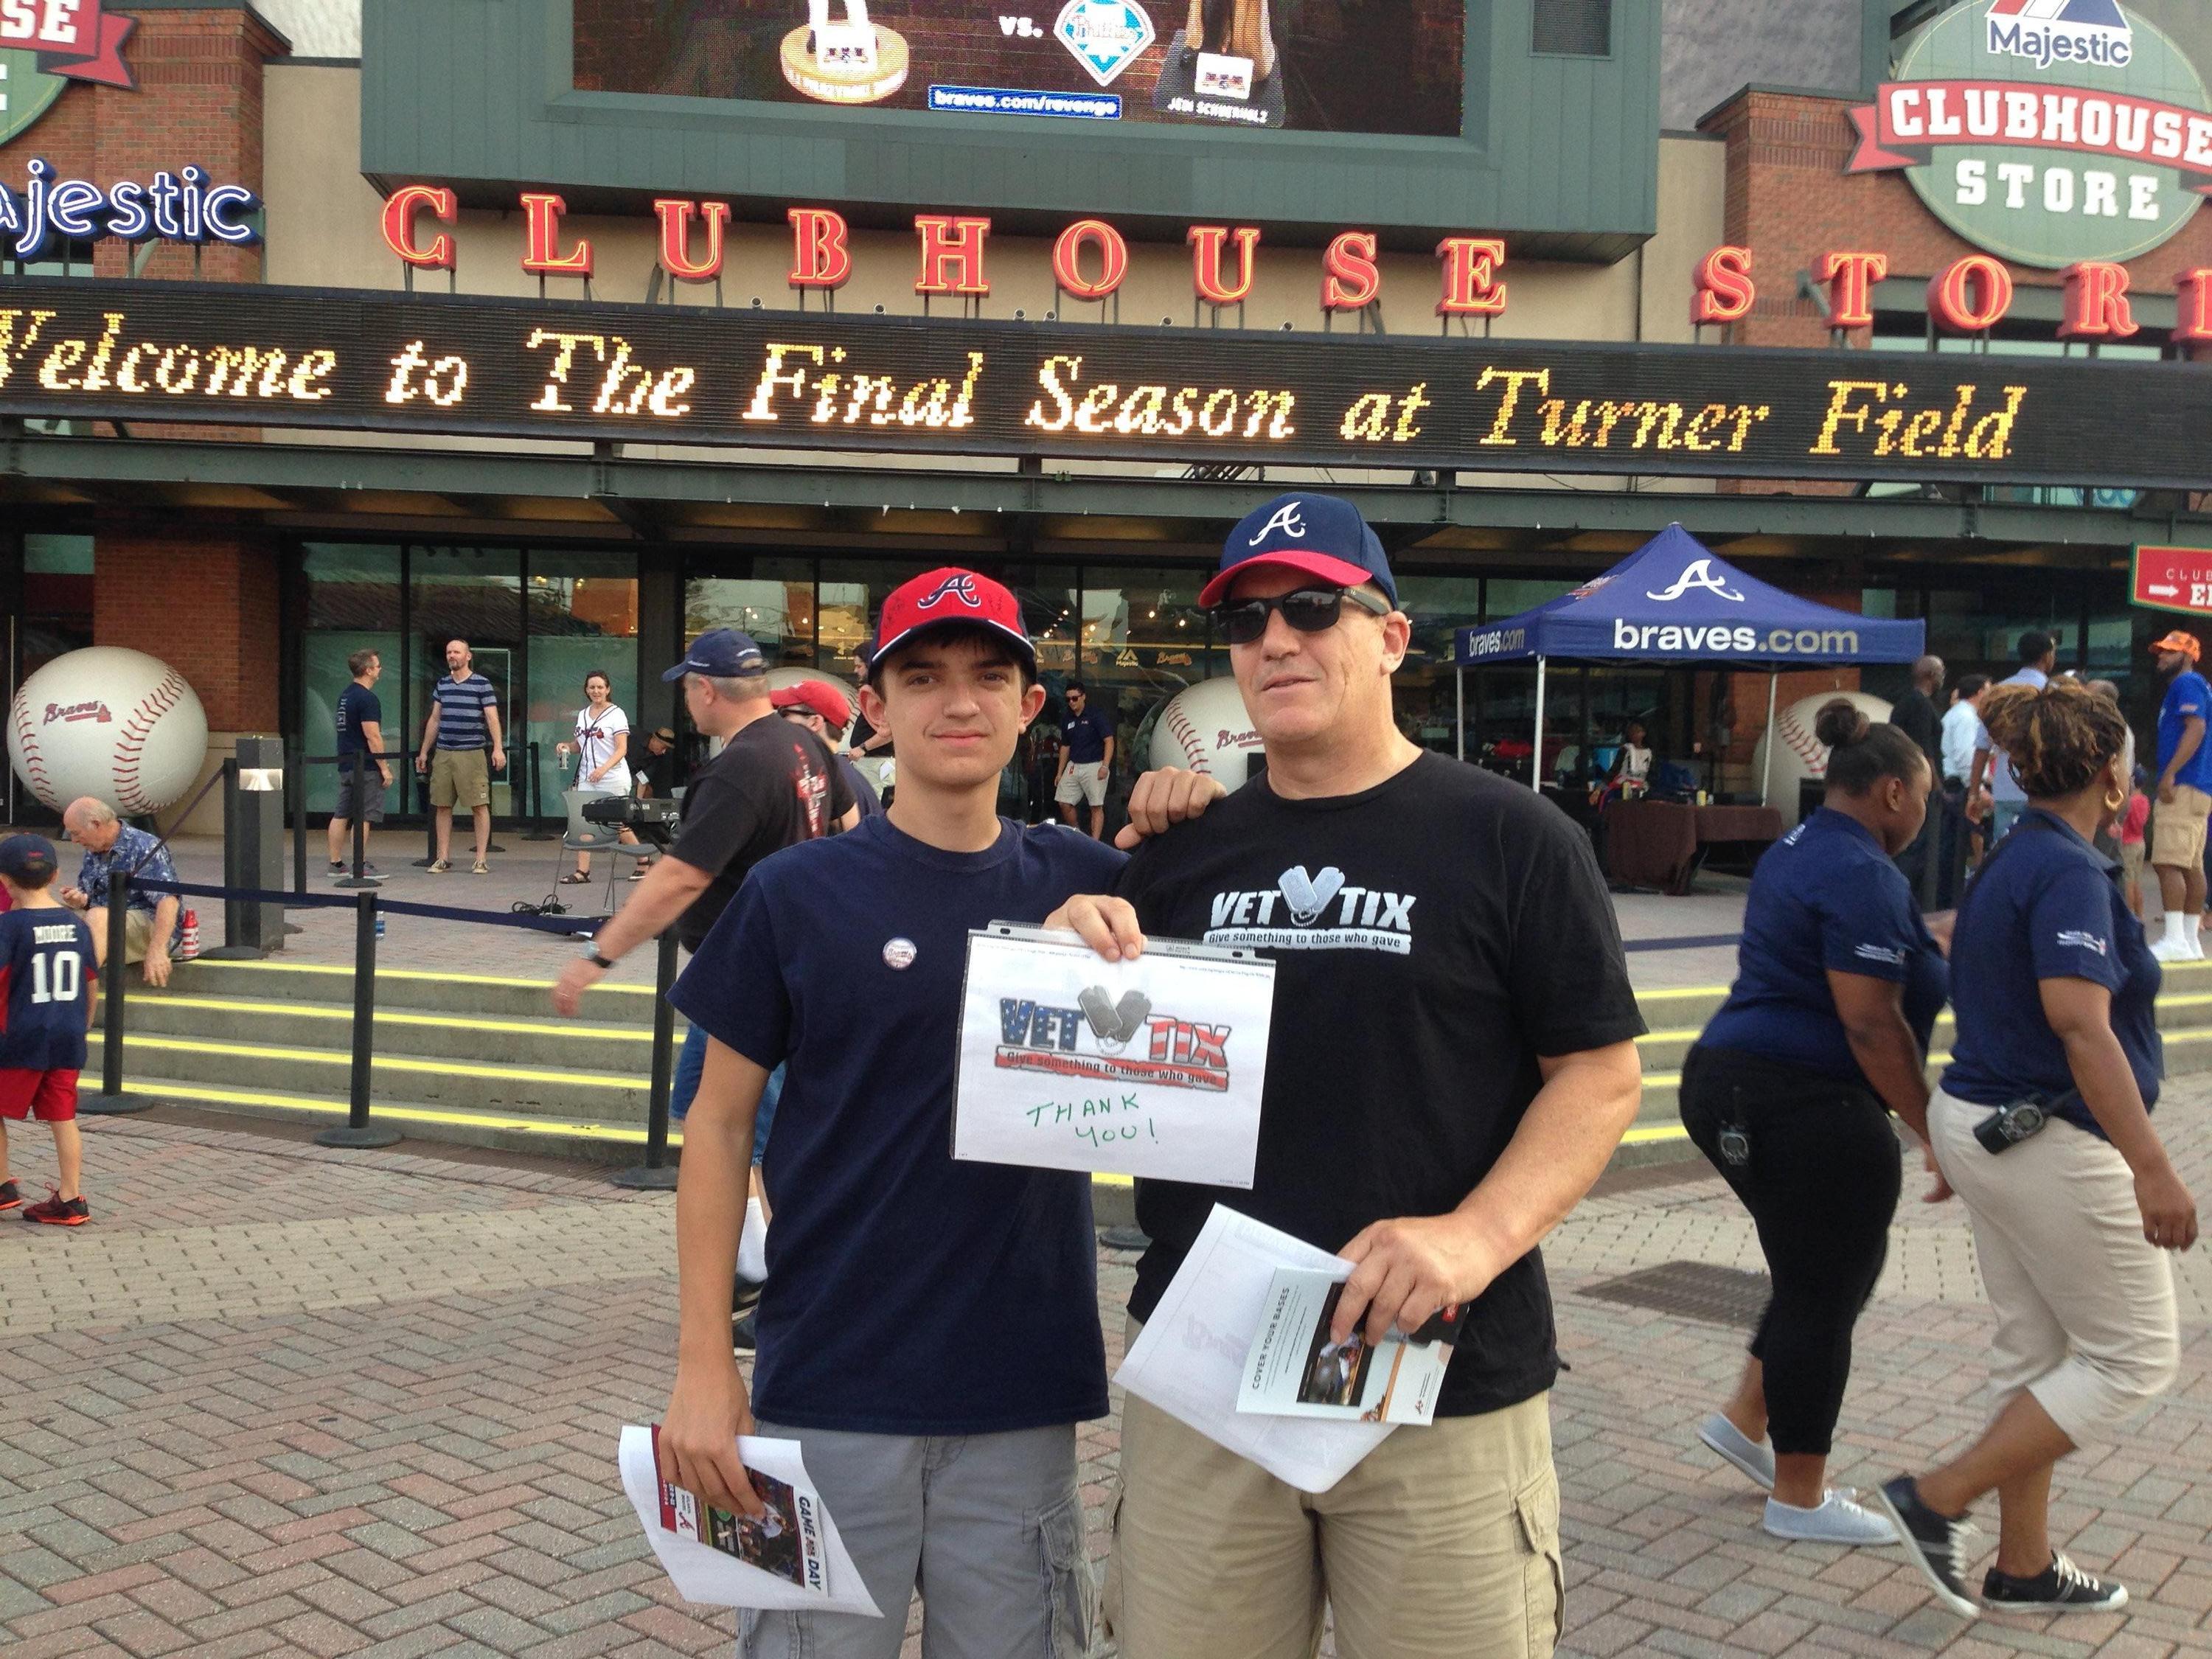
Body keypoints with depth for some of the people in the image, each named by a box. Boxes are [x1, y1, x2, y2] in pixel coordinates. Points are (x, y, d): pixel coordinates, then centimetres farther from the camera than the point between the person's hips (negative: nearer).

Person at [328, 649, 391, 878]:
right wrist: (385, 768, -15)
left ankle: (336, 863, 14)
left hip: (345, 764, 9)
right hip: (365, 767, -9)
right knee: (363, 817, -6)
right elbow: (372, 736, -19)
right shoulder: (367, 698, -15)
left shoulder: (345, 695, 16)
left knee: (341, 815, 10)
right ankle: (360, 866, -5)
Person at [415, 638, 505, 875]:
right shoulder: (442, 685, 14)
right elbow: (434, 720, 20)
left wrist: (498, 748, -18)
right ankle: (443, 858, 11)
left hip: (472, 754, -5)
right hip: (443, 754, 5)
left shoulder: (482, 684, 0)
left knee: (479, 807, -4)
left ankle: (482, 859, 0)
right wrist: (424, 752, 19)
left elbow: (492, 718, -6)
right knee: (442, 807, 5)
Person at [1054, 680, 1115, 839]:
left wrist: (1105, 766, -20)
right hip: (1073, 766, 7)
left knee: (1096, 806, -6)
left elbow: (1109, 741, -10)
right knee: (1064, 802, 3)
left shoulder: (1095, 716, -6)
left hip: (1094, 765, -7)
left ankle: (1095, 842, -7)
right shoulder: (1068, 721, 13)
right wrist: (1060, 772, 18)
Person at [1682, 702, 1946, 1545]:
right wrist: (1933, 1130, -14)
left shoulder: (1794, 852, 14)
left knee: (1825, 1271, 22)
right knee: (1823, 1292, 2)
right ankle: (1799, 1498, 14)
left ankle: (1745, 1420, 27)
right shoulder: (1864, 876, -16)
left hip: (1734, 1086, 10)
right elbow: (1871, 1025, -21)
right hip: (1806, 1107, -10)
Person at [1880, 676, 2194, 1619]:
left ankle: (2024, 1567, 25)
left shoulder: (2007, 863, 10)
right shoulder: (2071, 871, -19)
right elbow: (2079, 1020, -29)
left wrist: (1952, 1142, 28)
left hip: (1981, 1125, 9)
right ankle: (1938, 1501, 3)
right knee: (2135, 1355, 5)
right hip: (2052, 1143, -9)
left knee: (2036, 1353, 16)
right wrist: (2151, 1168, -31)